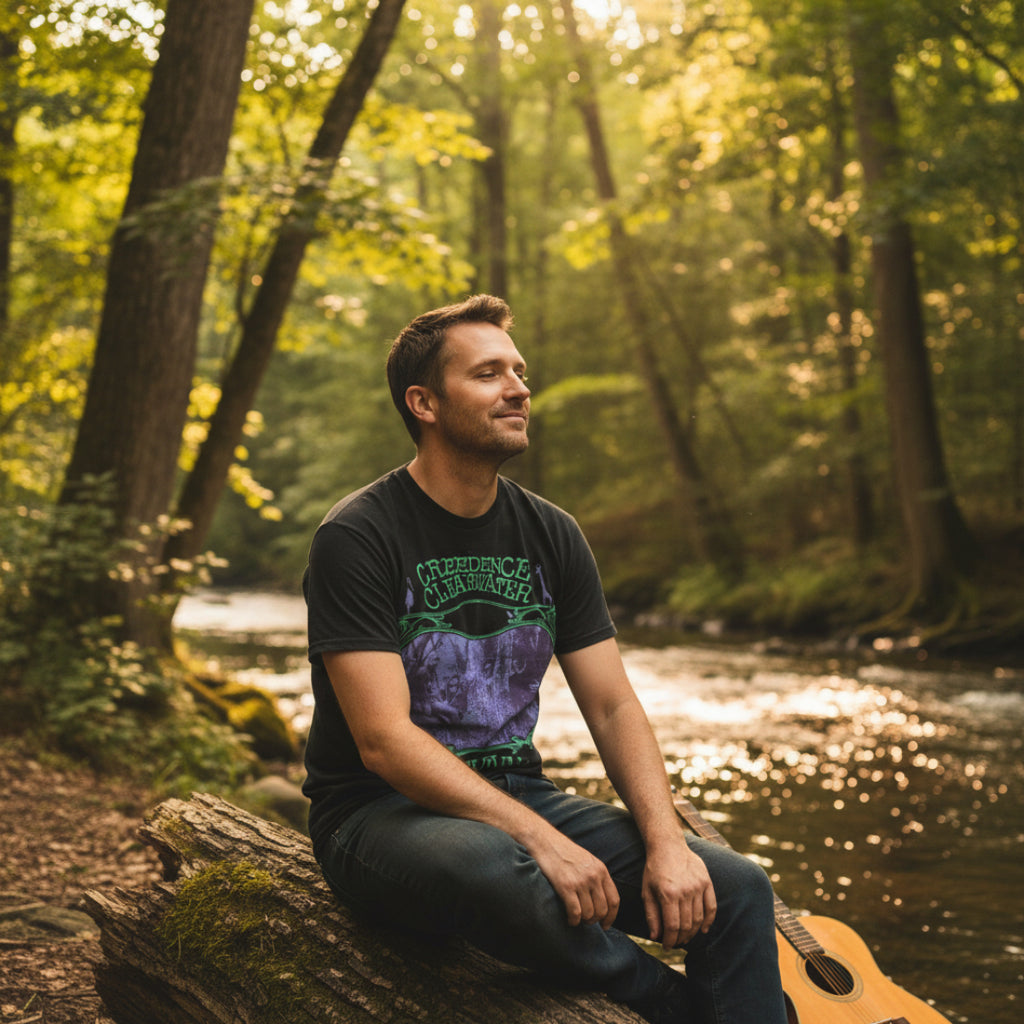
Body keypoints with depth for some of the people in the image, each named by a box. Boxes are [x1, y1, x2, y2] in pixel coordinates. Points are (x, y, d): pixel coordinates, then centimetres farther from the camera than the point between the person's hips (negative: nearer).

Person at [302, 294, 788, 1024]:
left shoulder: (551, 535, 7)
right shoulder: (357, 538, -12)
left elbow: (613, 707, 5)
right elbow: (384, 741, -20)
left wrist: (666, 841, -12)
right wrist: (541, 841, -29)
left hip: (518, 794, 6)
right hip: (383, 813, -5)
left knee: (738, 890, -15)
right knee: (497, 869, -39)